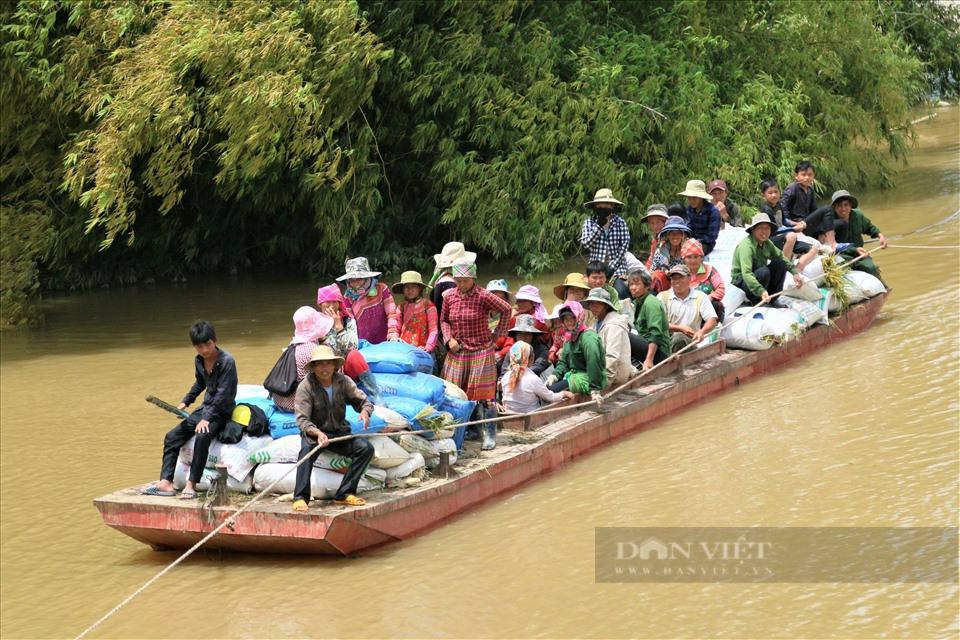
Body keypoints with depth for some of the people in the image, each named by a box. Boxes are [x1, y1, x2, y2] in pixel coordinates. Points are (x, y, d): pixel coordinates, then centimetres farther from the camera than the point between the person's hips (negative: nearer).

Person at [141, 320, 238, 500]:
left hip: (222, 411, -8)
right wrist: (185, 402, 13)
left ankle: (191, 484, -30)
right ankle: (166, 483, -10)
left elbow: (222, 394, -22)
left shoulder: (227, 361, -18)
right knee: (172, 436, -4)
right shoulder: (199, 361, 4)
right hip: (205, 408, 8)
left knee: (202, 436, -34)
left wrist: (207, 418, -28)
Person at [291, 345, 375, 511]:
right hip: (314, 433, -4)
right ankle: (300, 498, -34)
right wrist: (317, 433, -38)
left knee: (366, 448, -19)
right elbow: (302, 419, -18)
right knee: (307, 449, -37)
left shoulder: (343, 382, -1)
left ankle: (344, 494, -14)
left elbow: (363, 401, 4)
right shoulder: (306, 387, -12)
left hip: (340, 432, 4)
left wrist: (365, 412, -22)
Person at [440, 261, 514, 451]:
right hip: (457, 352, 4)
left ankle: (490, 435, 5)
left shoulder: (483, 296, -11)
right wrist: (449, 339, -2)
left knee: (484, 394, -3)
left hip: (481, 351, -4)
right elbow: (444, 320, 14)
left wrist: (497, 334, 0)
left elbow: (506, 310, -3)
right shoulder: (449, 296, 2)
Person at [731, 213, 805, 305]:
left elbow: (781, 257, 14)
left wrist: (794, 272, -2)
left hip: (757, 279, 8)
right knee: (764, 271, -33)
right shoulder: (746, 246, -27)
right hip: (741, 282, -8)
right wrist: (761, 291, -50)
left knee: (780, 263, -6)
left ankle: (772, 300, -1)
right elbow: (746, 273, -38)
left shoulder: (767, 243, 0)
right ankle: (757, 301, -12)